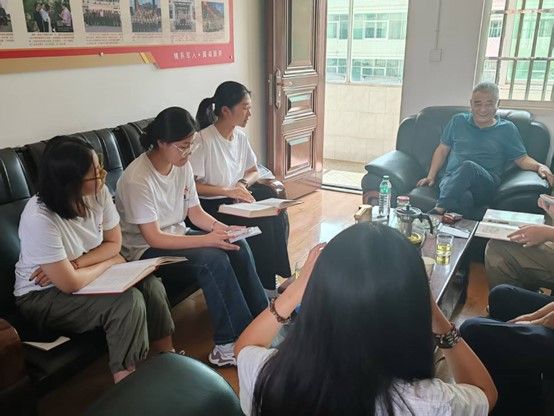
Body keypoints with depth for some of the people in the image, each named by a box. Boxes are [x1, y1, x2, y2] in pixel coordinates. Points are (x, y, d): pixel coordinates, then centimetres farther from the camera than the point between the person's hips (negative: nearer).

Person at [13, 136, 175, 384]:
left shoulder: (99, 193, -14)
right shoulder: (40, 217, -30)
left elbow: (114, 243, -3)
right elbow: (69, 283, -28)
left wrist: (74, 264, -17)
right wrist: (109, 262, -13)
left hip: (80, 276, 6)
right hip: (42, 297, -6)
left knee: (151, 285, -14)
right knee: (128, 301, -26)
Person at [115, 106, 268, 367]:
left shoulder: (182, 166, -1)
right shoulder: (137, 179, -24)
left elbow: (195, 212, 6)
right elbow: (154, 238, -24)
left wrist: (220, 228, -14)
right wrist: (207, 240, -30)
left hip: (177, 236, 8)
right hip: (145, 251, -7)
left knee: (239, 247, -13)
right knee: (213, 260, -29)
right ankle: (231, 343, -18)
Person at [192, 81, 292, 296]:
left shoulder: (240, 136, 5)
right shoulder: (204, 140, -18)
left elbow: (253, 170, 16)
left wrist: (243, 184, -6)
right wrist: (228, 191, -22)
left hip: (238, 197, 7)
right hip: (212, 205, -7)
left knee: (276, 215, -15)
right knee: (259, 224, -24)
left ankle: (270, 279, -3)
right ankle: (265, 285, -5)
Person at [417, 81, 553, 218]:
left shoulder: (507, 129, 17)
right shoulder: (458, 121, 20)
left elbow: (522, 158, 16)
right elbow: (442, 150, 23)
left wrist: (539, 166, -5)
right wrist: (431, 176, 13)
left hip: (485, 186, 0)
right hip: (451, 179, 0)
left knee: (469, 166, -38)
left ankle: (439, 211, -43)